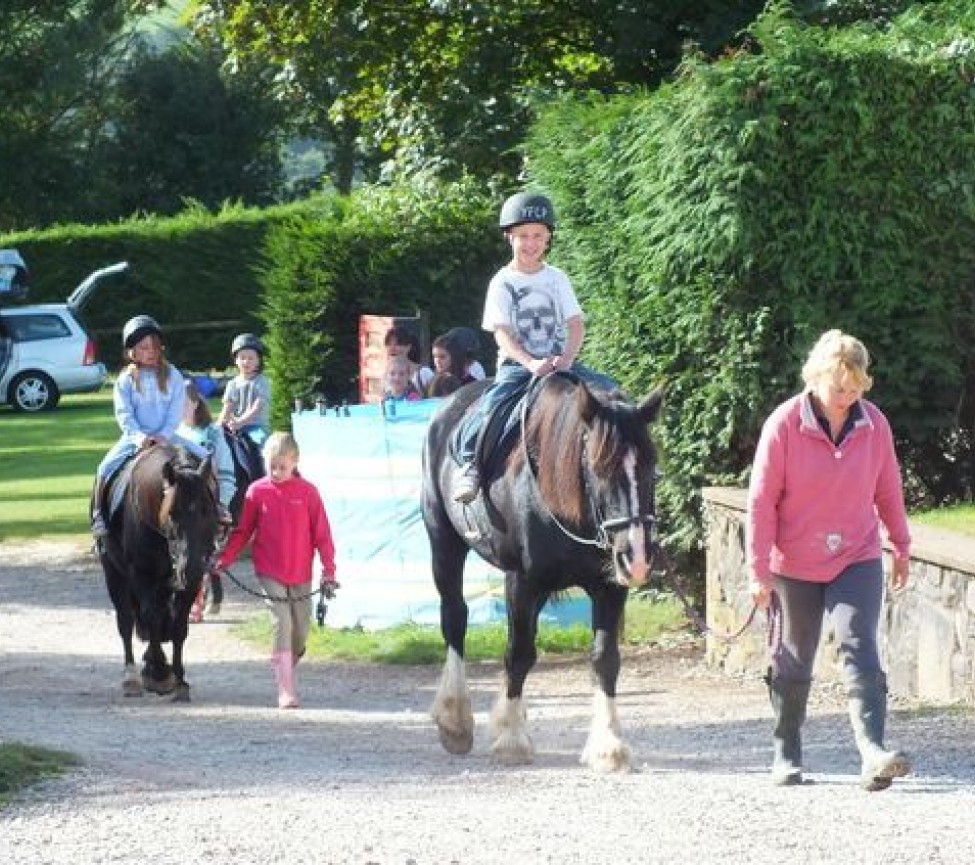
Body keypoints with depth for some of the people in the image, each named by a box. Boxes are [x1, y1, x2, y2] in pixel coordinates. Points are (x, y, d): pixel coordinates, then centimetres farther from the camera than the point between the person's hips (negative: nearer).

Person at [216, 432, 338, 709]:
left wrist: (328, 571, -4)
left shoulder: (307, 492, -4)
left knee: (300, 633, 10)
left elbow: (322, 534, -1)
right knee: (282, 624, -13)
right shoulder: (257, 491, -2)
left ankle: (287, 672, 37)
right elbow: (242, 531, 4)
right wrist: (224, 559, -6)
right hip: (270, 573, -2)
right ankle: (286, 693, -15)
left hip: (301, 575, 2)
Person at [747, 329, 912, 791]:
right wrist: (759, 570, -11)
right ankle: (786, 753, 26)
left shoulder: (874, 425, -4)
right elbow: (761, 501, -10)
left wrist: (901, 546, 19)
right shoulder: (783, 425, -13)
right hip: (794, 564, -1)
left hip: (857, 560, 1)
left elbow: (888, 491, 10)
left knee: (860, 649, -15)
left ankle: (873, 752, -25)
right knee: (792, 662, 10)